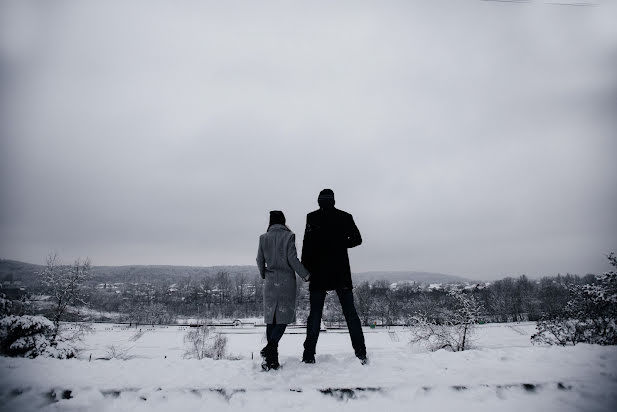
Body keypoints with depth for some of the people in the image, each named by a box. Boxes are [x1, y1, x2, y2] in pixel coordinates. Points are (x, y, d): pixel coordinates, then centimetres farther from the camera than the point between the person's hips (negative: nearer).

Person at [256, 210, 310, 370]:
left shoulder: (264, 238, 4)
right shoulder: (288, 236, -5)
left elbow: (260, 260, 8)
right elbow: (292, 259, -10)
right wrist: (305, 275, 0)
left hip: (270, 281, 4)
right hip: (286, 281, -3)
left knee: (271, 318, 8)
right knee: (284, 316, 3)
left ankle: (271, 359, 10)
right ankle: (270, 348, -16)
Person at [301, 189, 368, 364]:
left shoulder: (312, 217, -5)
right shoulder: (345, 217, 4)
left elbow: (308, 244, -11)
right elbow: (357, 239, 9)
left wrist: (305, 269, -5)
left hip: (318, 273, -2)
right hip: (341, 274, 2)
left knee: (315, 313, 5)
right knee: (350, 312, 9)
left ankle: (309, 355, 6)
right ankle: (361, 353, 9)